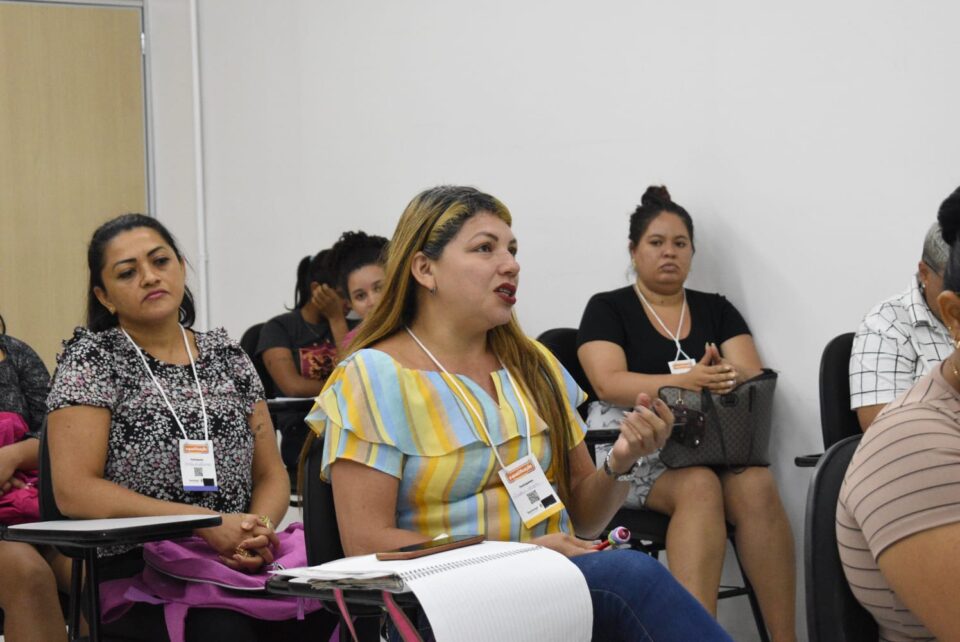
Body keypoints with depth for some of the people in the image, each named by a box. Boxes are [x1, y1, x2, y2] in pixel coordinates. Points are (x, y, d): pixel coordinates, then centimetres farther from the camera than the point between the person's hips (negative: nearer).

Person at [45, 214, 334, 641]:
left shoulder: (226, 355, 15)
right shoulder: (93, 358, 2)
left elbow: (271, 474, 15)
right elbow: (74, 489, -9)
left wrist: (260, 530, -10)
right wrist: (208, 524, -16)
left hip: (236, 569, 4)